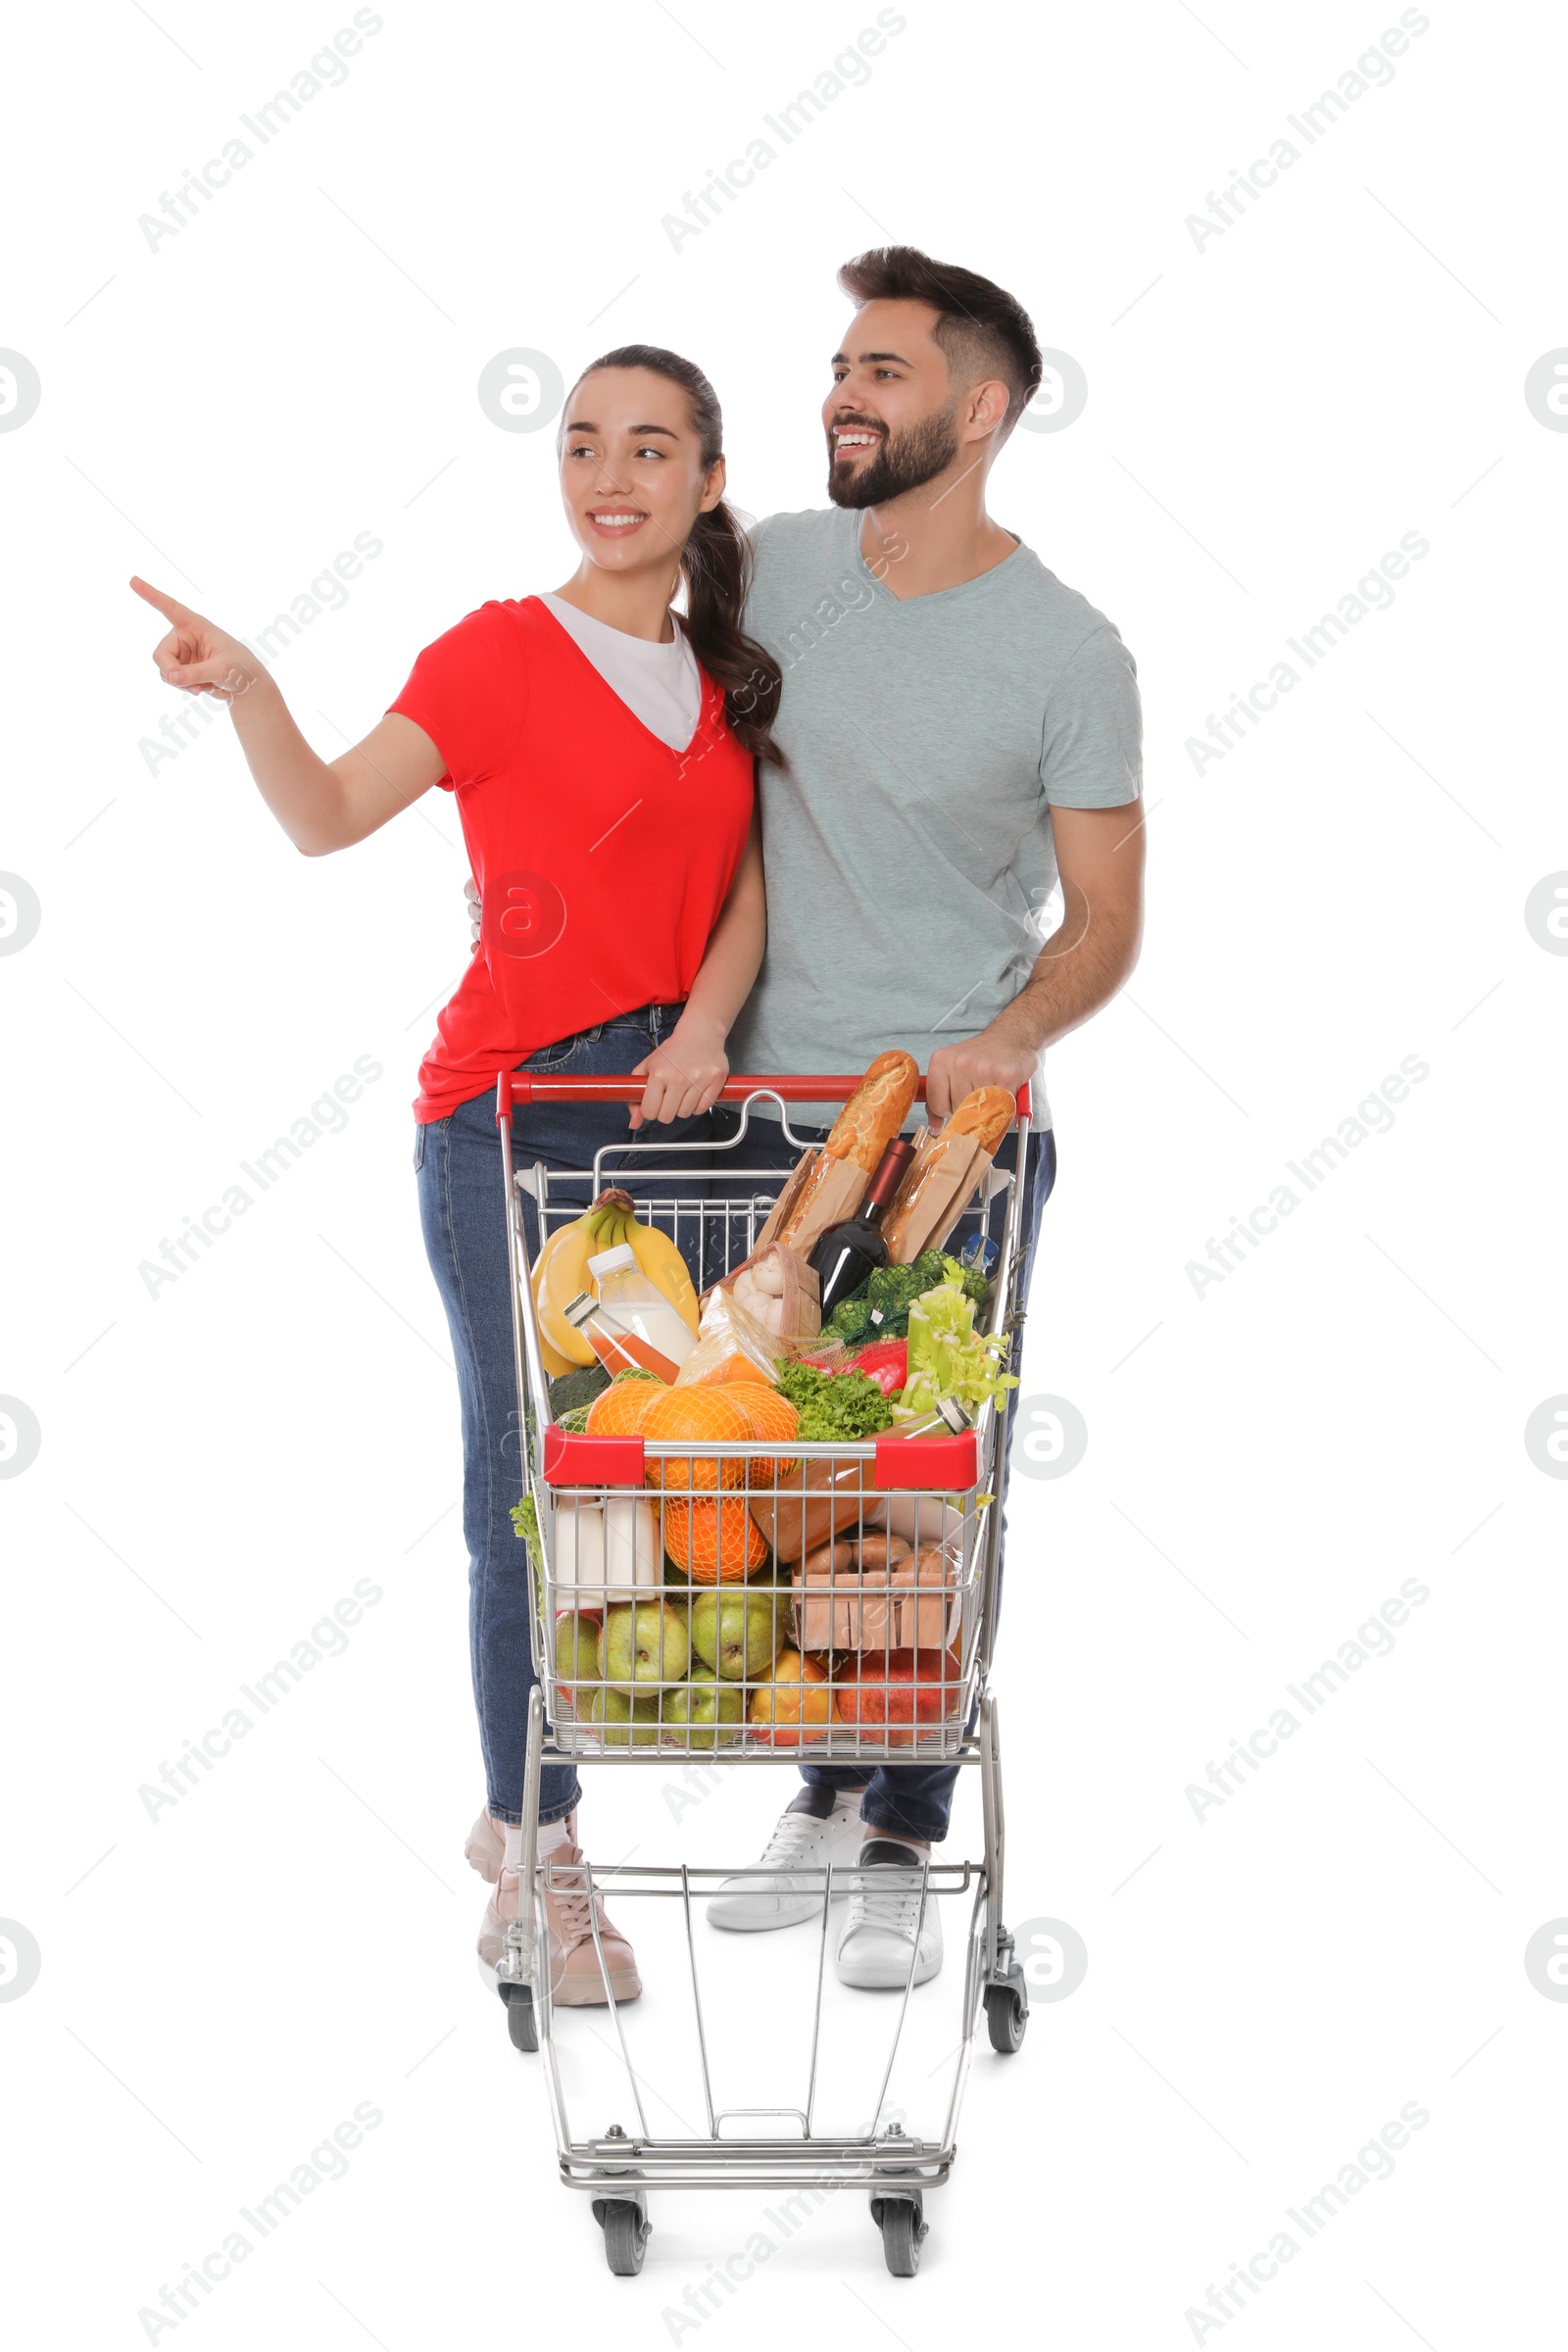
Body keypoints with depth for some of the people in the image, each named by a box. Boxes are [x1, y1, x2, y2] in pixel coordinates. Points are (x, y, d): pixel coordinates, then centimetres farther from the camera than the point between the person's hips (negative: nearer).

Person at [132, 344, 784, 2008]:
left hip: (672, 1104, 5)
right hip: (513, 1110, -5)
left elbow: (747, 892, 9)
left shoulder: (728, 682, 14)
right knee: (530, 1481, -3)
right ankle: (538, 1882, 7)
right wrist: (244, 688, -31)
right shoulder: (503, 654, -2)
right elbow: (328, 816, -13)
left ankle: (521, 1815, 27)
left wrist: (708, 1021, -10)